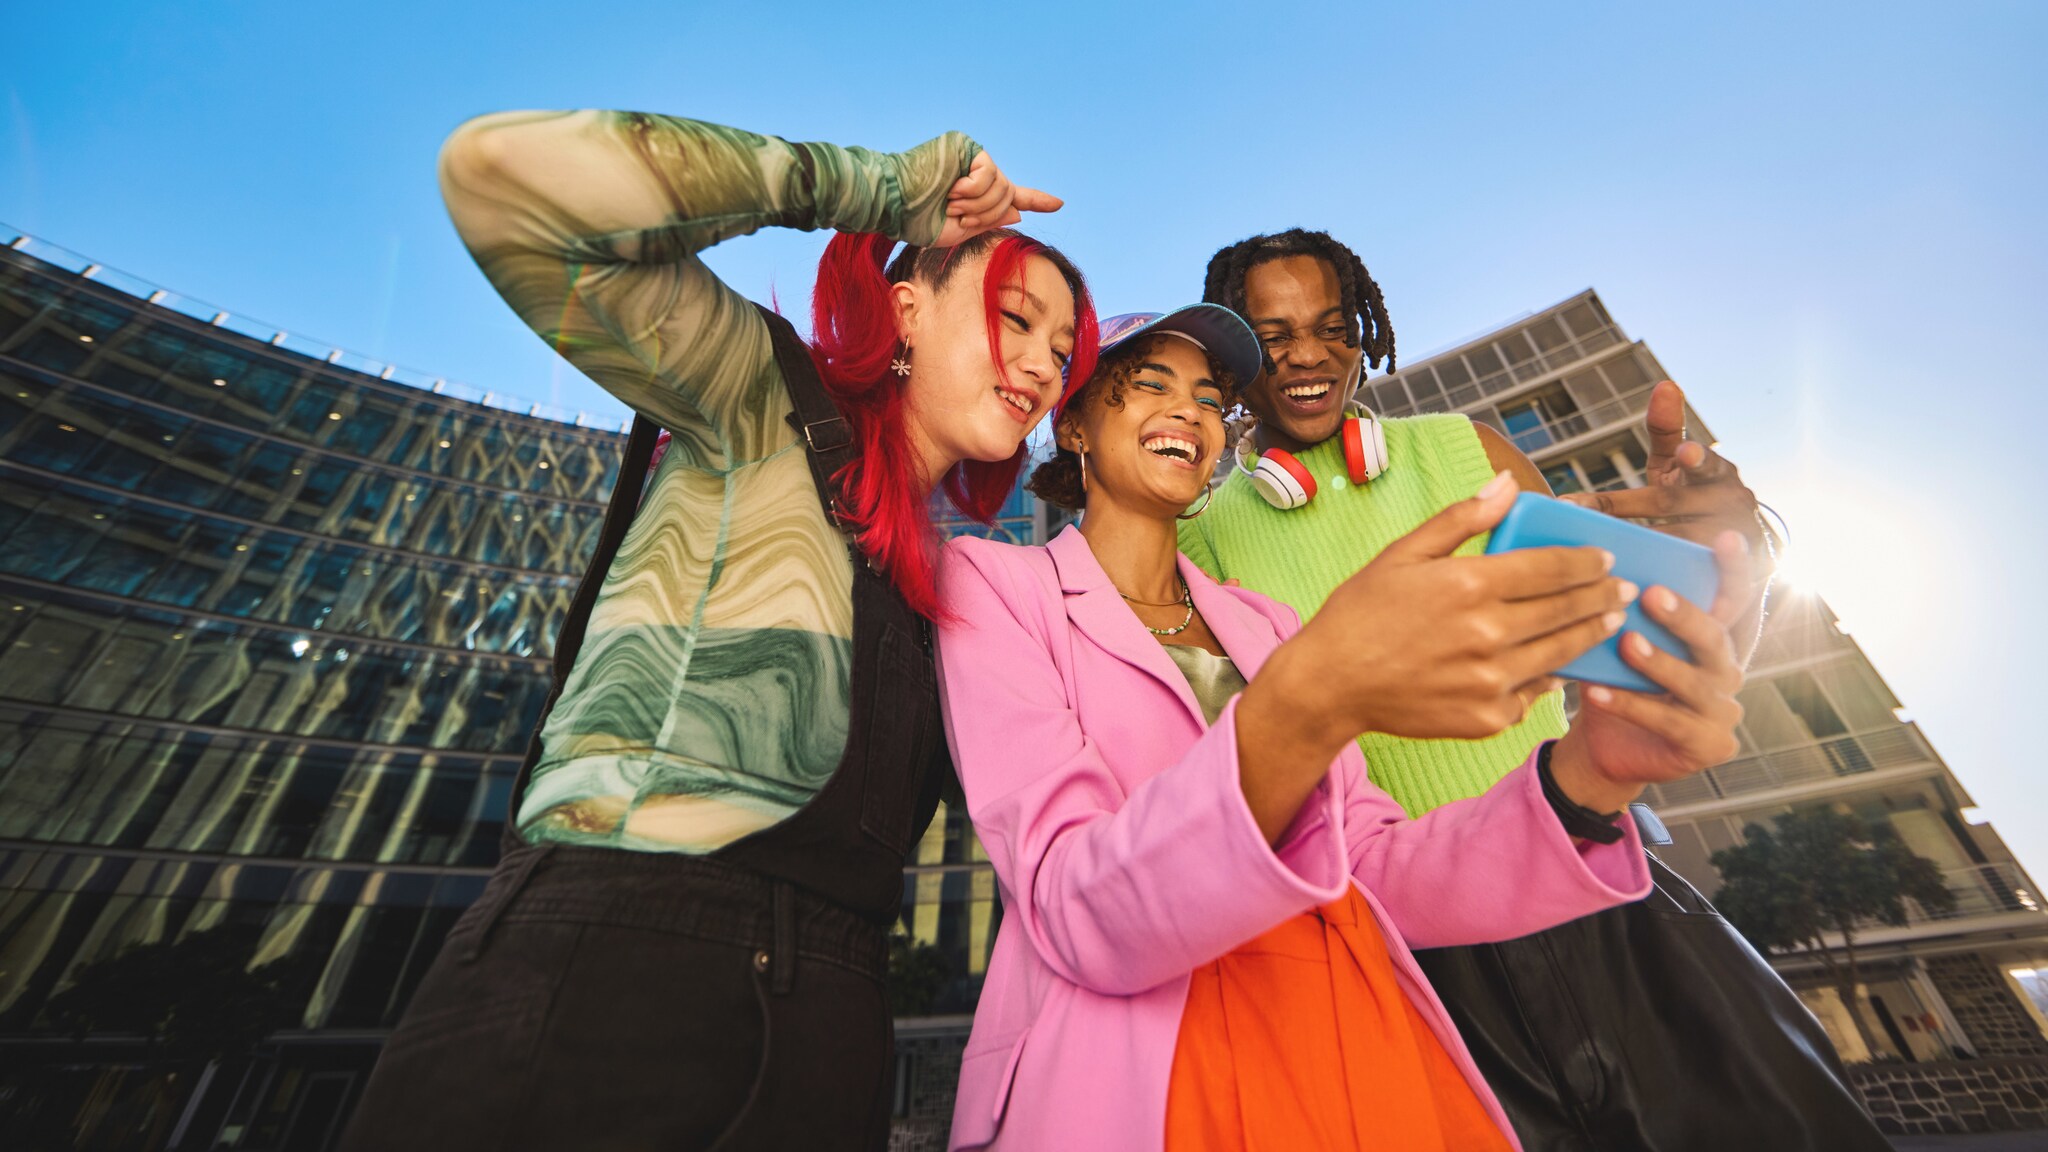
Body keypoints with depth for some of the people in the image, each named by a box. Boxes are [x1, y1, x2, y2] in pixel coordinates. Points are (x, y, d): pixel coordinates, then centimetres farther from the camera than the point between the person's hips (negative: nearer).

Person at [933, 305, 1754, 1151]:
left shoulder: (1264, 625, 10)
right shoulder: (992, 582, -6)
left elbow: (1378, 876, 3)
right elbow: (1078, 920, -19)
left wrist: (1586, 780, -13)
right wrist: (1310, 702, -32)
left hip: (1371, 1066, 5)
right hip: (1142, 1076, -4)